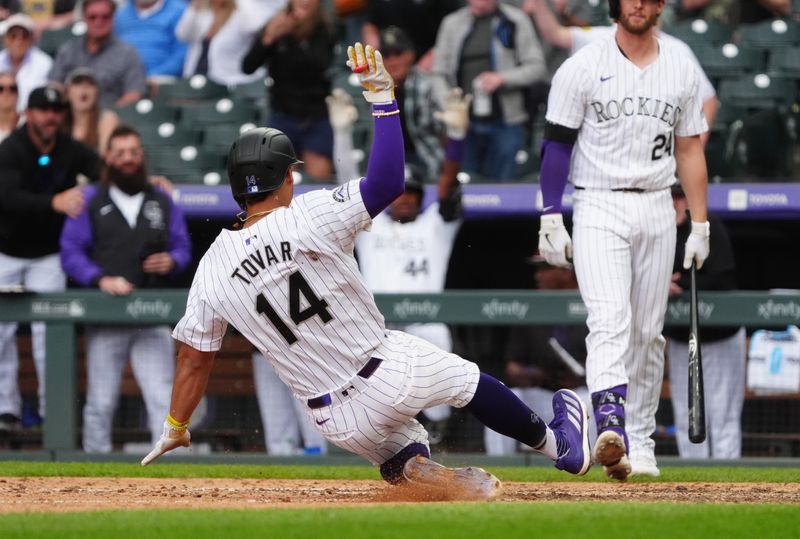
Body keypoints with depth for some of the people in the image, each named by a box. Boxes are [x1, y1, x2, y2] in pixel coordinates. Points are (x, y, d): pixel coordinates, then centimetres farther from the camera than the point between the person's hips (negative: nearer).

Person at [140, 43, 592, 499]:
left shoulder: (212, 269, -5)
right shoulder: (308, 218, -19)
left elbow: (194, 358, 1)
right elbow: (387, 180, -22)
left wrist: (175, 430, 15)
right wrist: (383, 97, -16)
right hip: (390, 372, -3)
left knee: (402, 455, 27)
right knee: (468, 379, 24)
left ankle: (416, 471, -7)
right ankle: (559, 446, 40)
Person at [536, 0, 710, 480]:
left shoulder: (682, 70, 8)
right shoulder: (583, 67, -3)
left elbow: (689, 149, 12)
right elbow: (557, 144, -2)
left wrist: (701, 224, 9)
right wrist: (551, 220, -8)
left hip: (657, 210, 4)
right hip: (599, 208, -4)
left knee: (648, 332, 8)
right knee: (610, 319, -20)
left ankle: (641, 442, 17)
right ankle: (611, 428, -34)